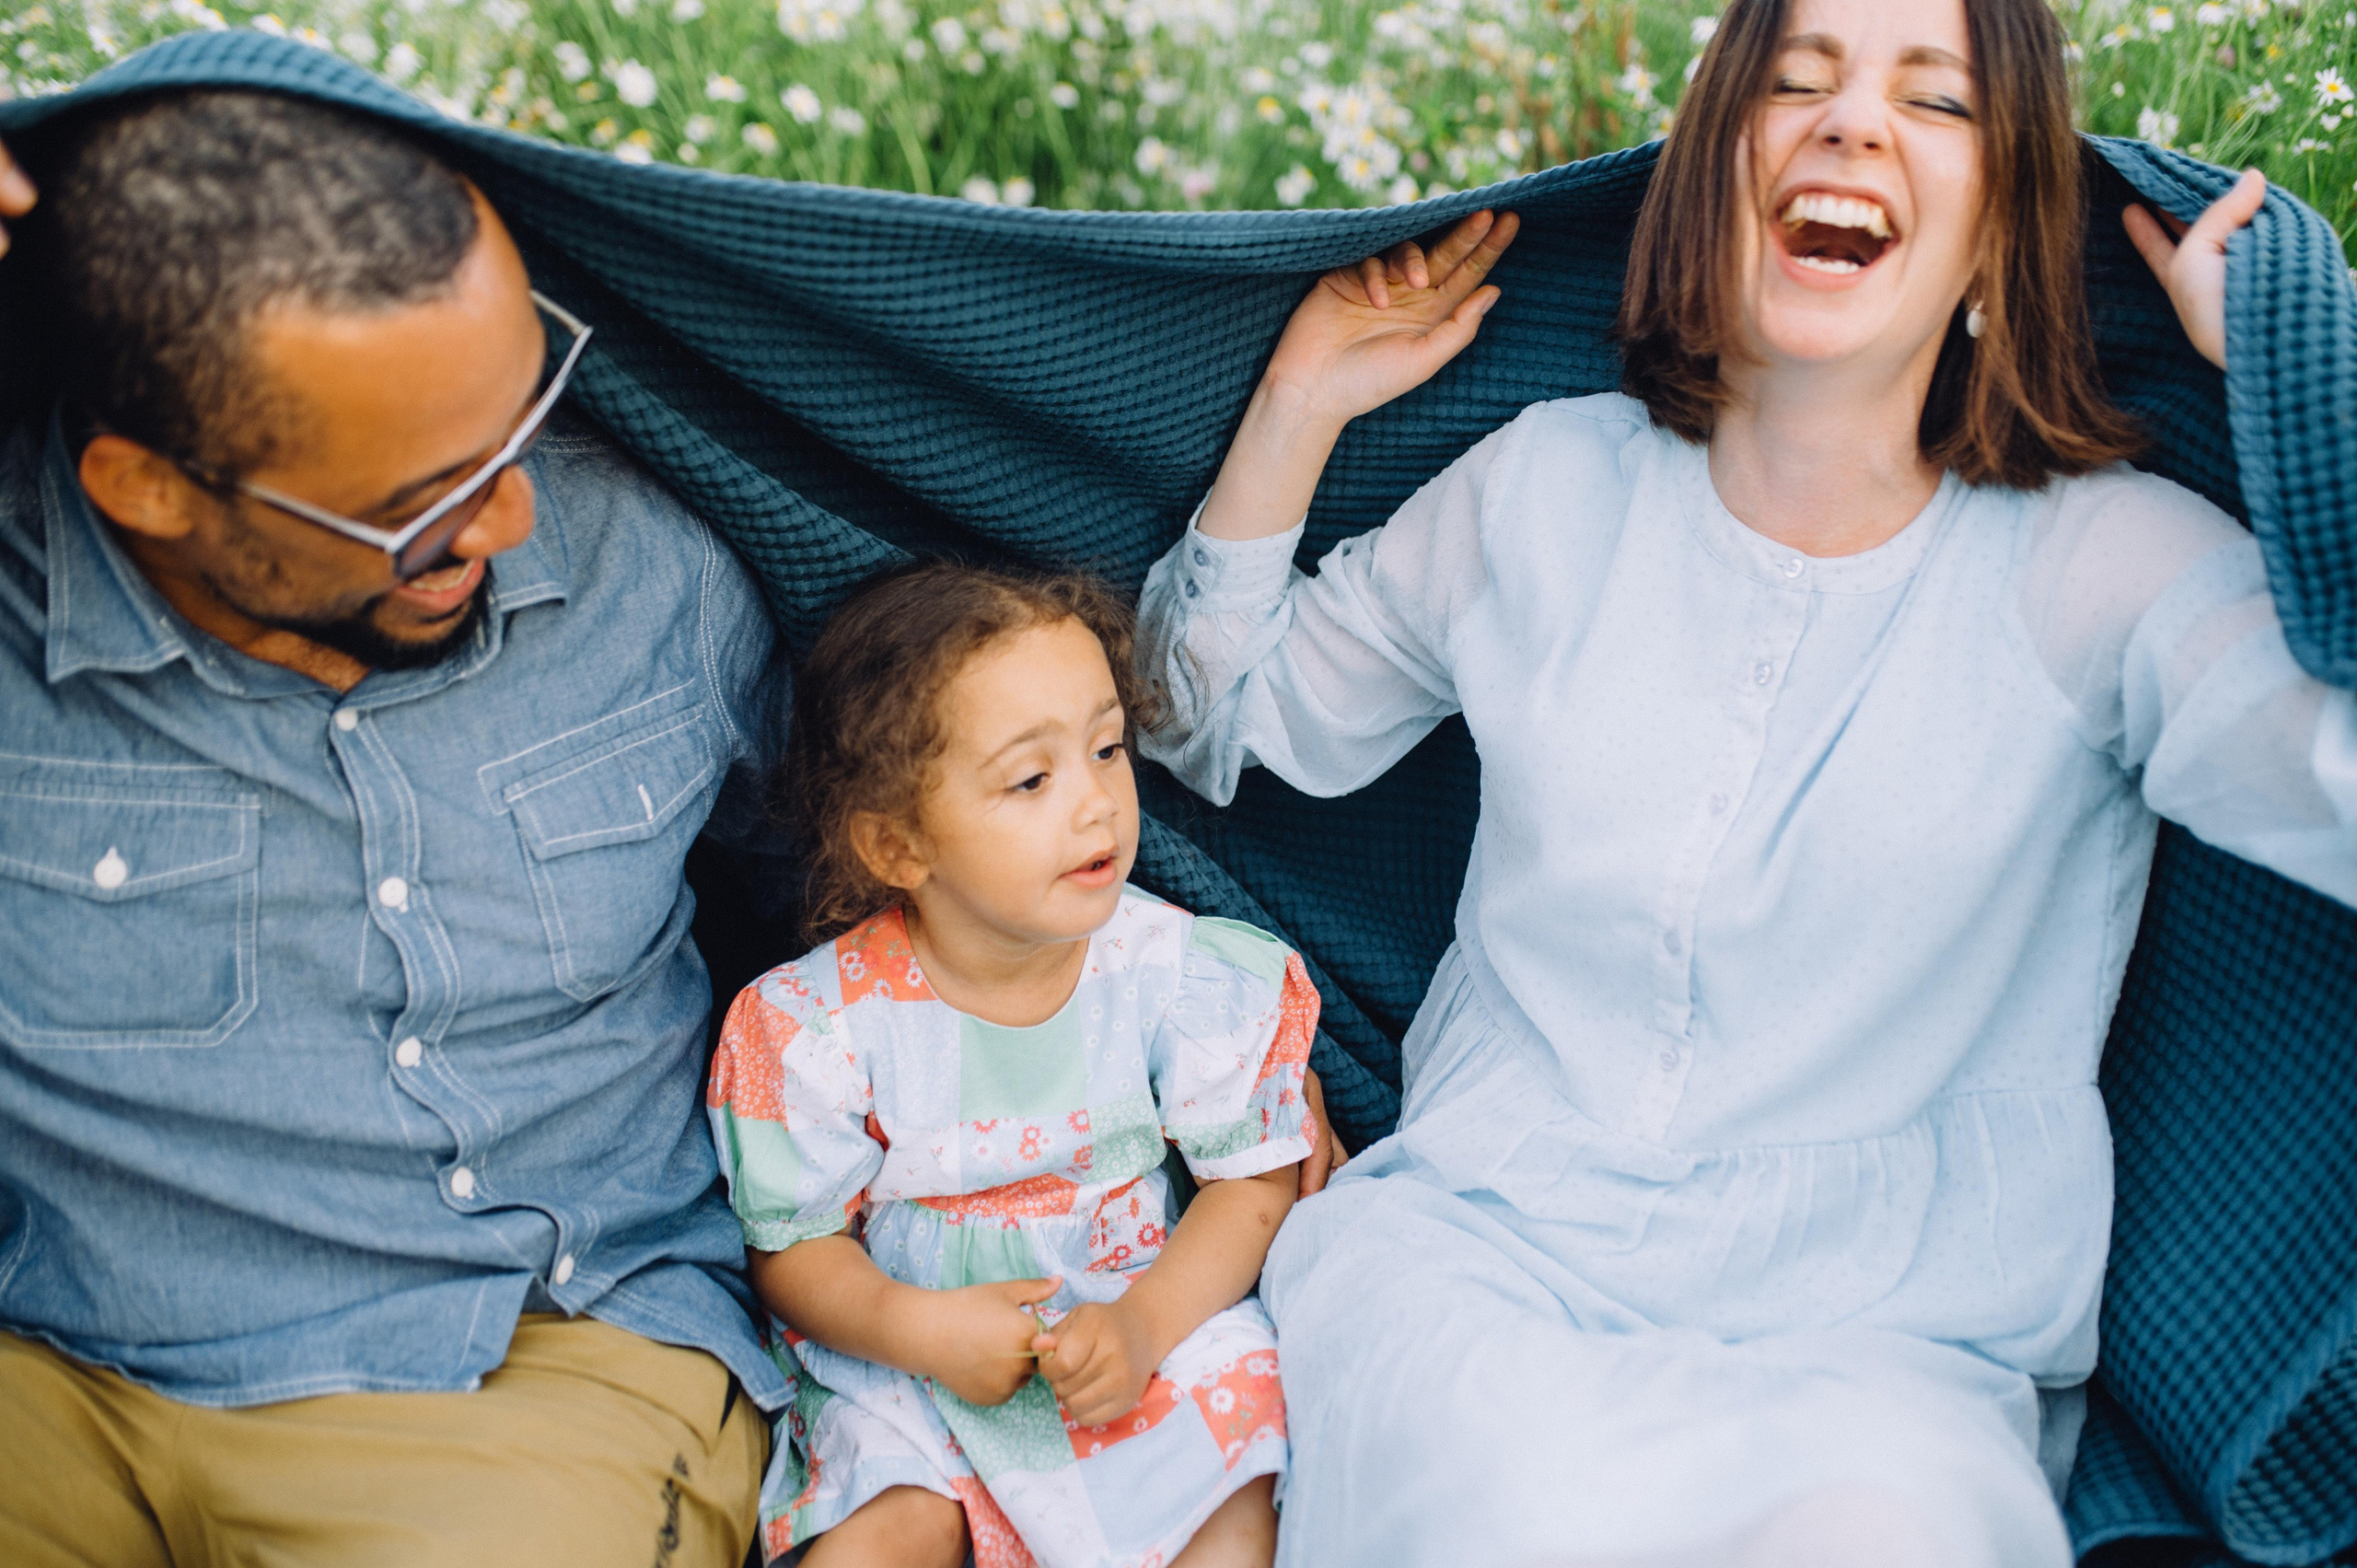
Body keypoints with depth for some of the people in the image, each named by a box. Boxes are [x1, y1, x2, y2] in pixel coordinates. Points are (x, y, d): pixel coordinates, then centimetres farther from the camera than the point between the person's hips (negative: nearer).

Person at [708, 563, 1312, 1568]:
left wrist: (1145, 1326, -19)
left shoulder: (1181, 974, -11)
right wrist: (918, 1330, -23)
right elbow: (793, 1249, -4)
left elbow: (1253, 1181, -4)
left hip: (1157, 1326, 1)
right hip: (909, 1369, -1)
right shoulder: (824, 1023, -14)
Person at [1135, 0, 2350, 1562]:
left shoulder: (2103, 562, -3)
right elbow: (1220, 717, 18)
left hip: (1887, 1333, -1)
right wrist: (1299, 410, 6)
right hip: (1479, 1250, 2)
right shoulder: (1550, 486, 6)